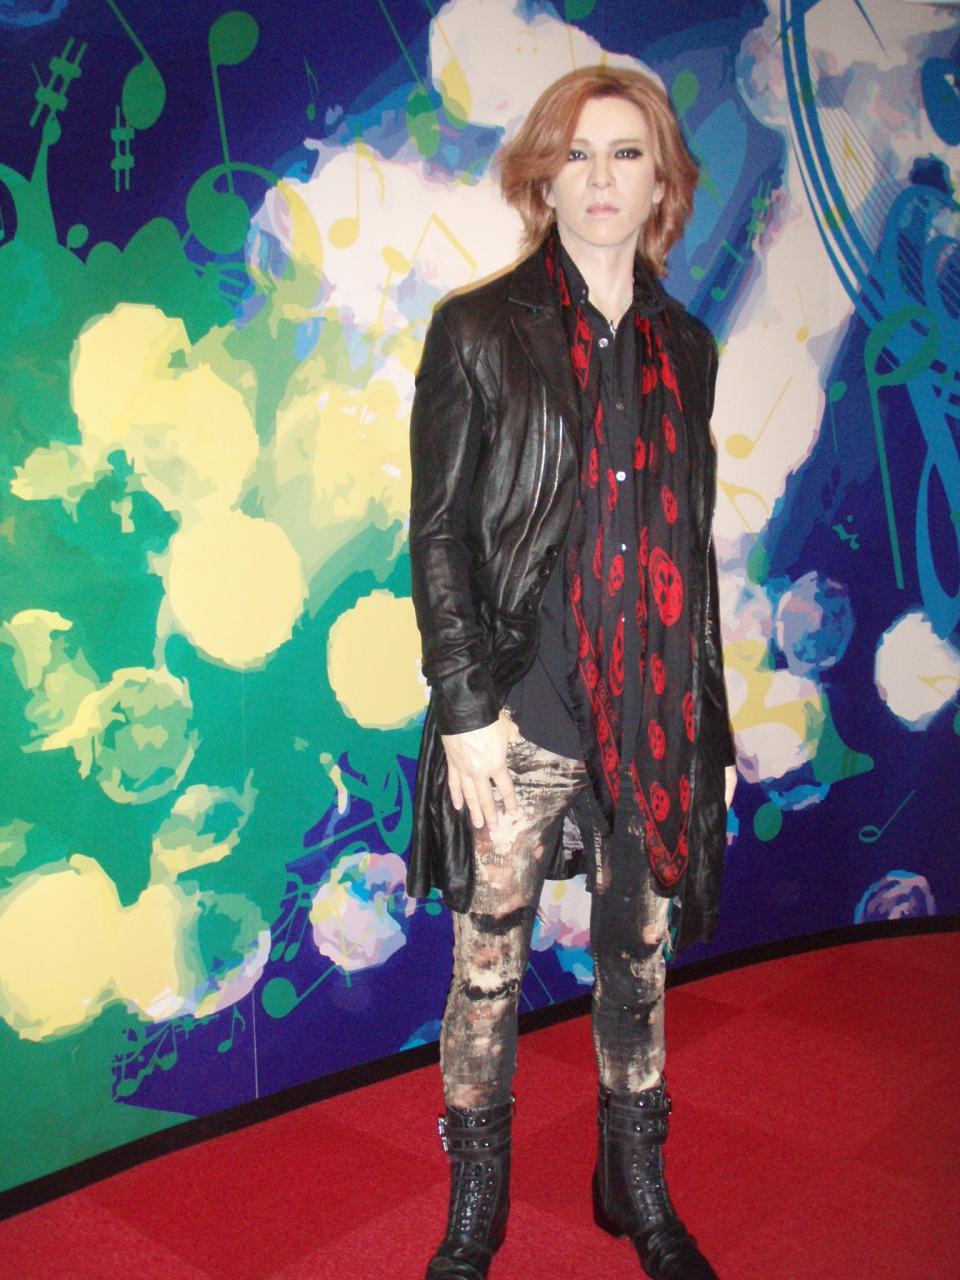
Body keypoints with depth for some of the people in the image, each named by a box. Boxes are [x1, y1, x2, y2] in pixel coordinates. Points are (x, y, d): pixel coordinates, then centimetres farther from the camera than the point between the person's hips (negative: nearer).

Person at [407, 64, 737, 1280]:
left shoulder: (684, 348, 11)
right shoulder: (479, 332, 0)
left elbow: (693, 547, 13)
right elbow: (437, 533, -4)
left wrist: (712, 723, 11)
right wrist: (465, 707, -11)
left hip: (655, 718, 4)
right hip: (518, 718, -3)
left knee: (638, 956, 14)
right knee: (487, 966, 7)